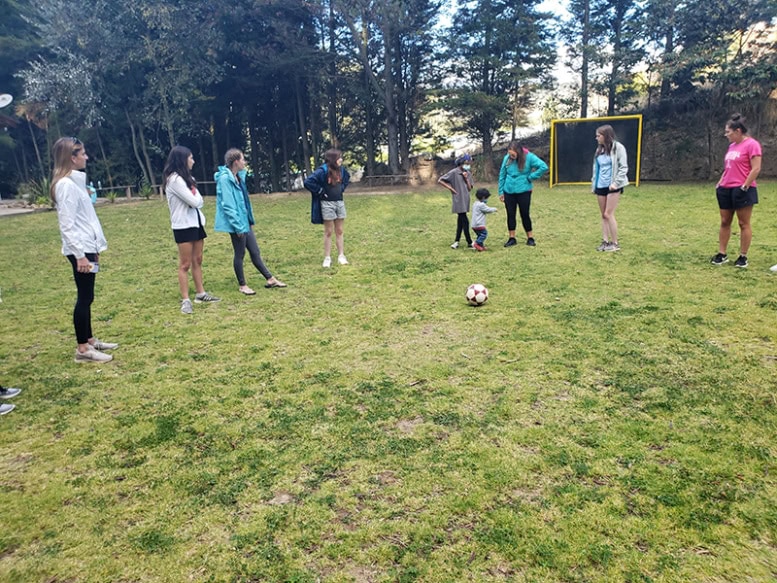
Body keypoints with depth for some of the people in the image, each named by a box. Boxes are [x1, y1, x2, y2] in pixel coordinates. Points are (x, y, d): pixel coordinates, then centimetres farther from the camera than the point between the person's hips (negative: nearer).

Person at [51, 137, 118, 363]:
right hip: (80, 250, -9)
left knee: (86, 297, 15)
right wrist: (79, 254, -22)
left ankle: (89, 340, 25)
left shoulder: (75, 181, 14)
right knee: (85, 298, -4)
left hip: (87, 247, 9)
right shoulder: (66, 185, -15)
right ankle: (82, 349, 4)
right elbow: (67, 225, -19)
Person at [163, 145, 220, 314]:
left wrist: (196, 198, -7)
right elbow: (194, 201, -17)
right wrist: (195, 193, 1)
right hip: (183, 226, -9)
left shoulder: (186, 178, 14)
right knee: (185, 264, -5)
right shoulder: (174, 179, -15)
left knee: (197, 260, 13)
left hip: (195, 223, 9)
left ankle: (201, 293, 22)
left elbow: (199, 201, 13)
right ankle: (185, 300, 0)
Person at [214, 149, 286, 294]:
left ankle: (270, 279, 18)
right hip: (237, 224, -8)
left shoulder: (238, 177, 11)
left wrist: (249, 219, 18)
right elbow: (227, 205, -20)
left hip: (245, 221, 8)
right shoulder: (225, 178, -17)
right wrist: (238, 225, -20)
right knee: (240, 254, 3)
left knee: (255, 252, 13)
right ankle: (242, 285, 16)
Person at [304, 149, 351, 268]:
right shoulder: (323, 171, -17)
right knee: (328, 232, 1)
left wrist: (342, 188, 11)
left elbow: (347, 177, 26)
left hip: (340, 202, 6)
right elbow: (308, 182, -22)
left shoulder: (341, 169, 3)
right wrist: (320, 192, -15)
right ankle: (327, 258, 9)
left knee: (339, 231, 10)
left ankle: (341, 256, 16)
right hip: (327, 204, -6)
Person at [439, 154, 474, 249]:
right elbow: (440, 180, -8)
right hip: (458, 200, -6)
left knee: (461, 220, 10)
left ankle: (457, 241, 18)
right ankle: (469, 243, -2)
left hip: (466, 200, 6)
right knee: (465, 221, -8)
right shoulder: (454, 172, -8)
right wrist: (450, 188, -12)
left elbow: (469, 188, 7)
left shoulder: (468, 173, 10)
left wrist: (466, 178, -6)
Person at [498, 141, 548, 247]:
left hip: (523, 191, -3)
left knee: (525, 215, 4)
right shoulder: (507, 158, -3)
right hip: (508, 192, 3)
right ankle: (511, 238, 18)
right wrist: (501, 191, 6)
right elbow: (502, 175, 6)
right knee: (510, 215, 8)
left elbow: (544, 167, -15)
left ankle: (530, 238, 17)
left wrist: (531, 177, -13)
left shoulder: (529, 157, -12)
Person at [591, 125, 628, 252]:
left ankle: (615, 243, 0)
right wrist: (593, 184, 14)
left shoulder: (618, 147, -7)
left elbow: (624, 167, -10)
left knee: (608, 214, -9)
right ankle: (605, 241, 12)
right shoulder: (600, 149, 13)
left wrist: (616, 182, -18)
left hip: (613, 186, -7)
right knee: (603, 215, 7)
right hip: (600, 186, 7)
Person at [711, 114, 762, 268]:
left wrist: (744, 186, -19)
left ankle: (743, 257, 6)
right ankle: (722, 254, 15)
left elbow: (756, 169, -15)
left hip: (742, 190, -8)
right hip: (726, 189, 8)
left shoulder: (751, 144, -10)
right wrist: (720, 183, 13)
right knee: (724, 222, 9)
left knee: (744, 224, 0)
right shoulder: (732, 146, 15)